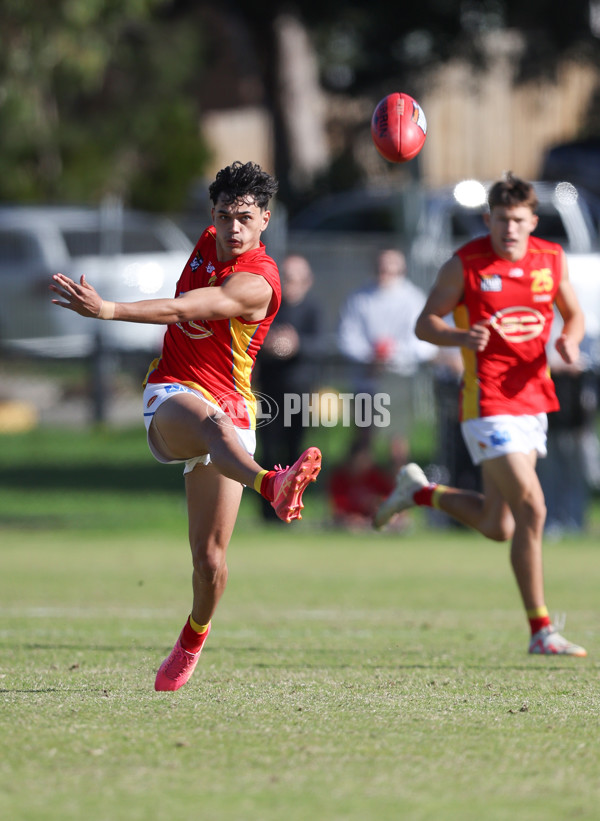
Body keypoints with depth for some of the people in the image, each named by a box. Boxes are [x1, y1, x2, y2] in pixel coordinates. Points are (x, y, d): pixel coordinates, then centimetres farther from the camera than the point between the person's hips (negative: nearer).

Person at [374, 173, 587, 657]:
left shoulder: (551, 260, 6)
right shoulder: (465, 264, -7)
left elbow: (574, 314, 19)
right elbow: (425, 323, -3)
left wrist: (570, 340, -5)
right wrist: (460, 336, -24)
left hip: (533, 398, 6)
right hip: (488, 403, -6)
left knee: (499, 527, 9)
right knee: (531, 508, -16)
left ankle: (420, 492, 36)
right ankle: (541, 631, -9)